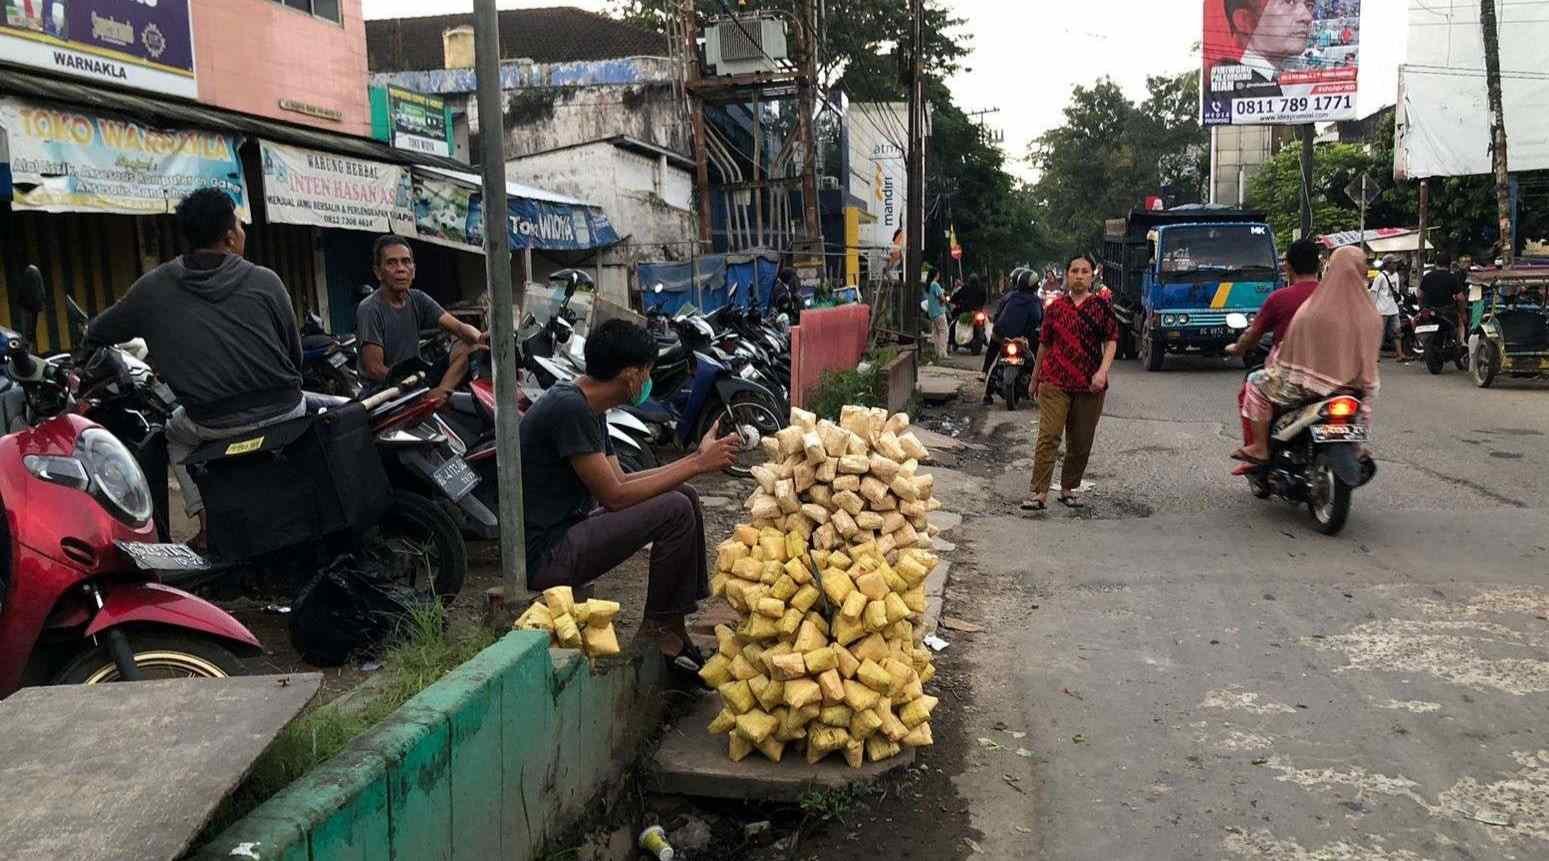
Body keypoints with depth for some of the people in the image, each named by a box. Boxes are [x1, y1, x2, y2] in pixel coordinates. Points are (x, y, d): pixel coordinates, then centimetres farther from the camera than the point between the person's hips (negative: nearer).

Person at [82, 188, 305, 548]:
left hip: (215, 424, 1)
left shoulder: (153, 288, 3)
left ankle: (209, 522, 18)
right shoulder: (265, 281, -2)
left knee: (176, 432, 32)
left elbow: (95, 336, 16)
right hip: (283, 411, 0)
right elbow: (294, 353, 4)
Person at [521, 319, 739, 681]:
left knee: (684, 498, 9)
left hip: (566, 530, 10)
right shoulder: (569, 408, -21)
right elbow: (615, 496, -21)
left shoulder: (587, 407, 11)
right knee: (675, 511, -19)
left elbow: (620, 481, 11)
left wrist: (697, 459, 7)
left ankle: (679, 621, 11)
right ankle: (659, 631, -1)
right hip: (546, 554, -10)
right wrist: (697, 465, -16)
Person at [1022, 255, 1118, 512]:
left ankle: (1068, 489, 23)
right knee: (1048, 436, -11)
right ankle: (1039, 493, -11)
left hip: (1089, 384, 1)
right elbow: (1044, 344, 15)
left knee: (1081, 443, 8)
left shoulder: (1101, 306, 4)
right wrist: (1034, 379, 18)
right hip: (1055, 381, 0)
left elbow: (1111, 341, 0)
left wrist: (1102, 371, -15)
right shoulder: (1055, 307, 8)